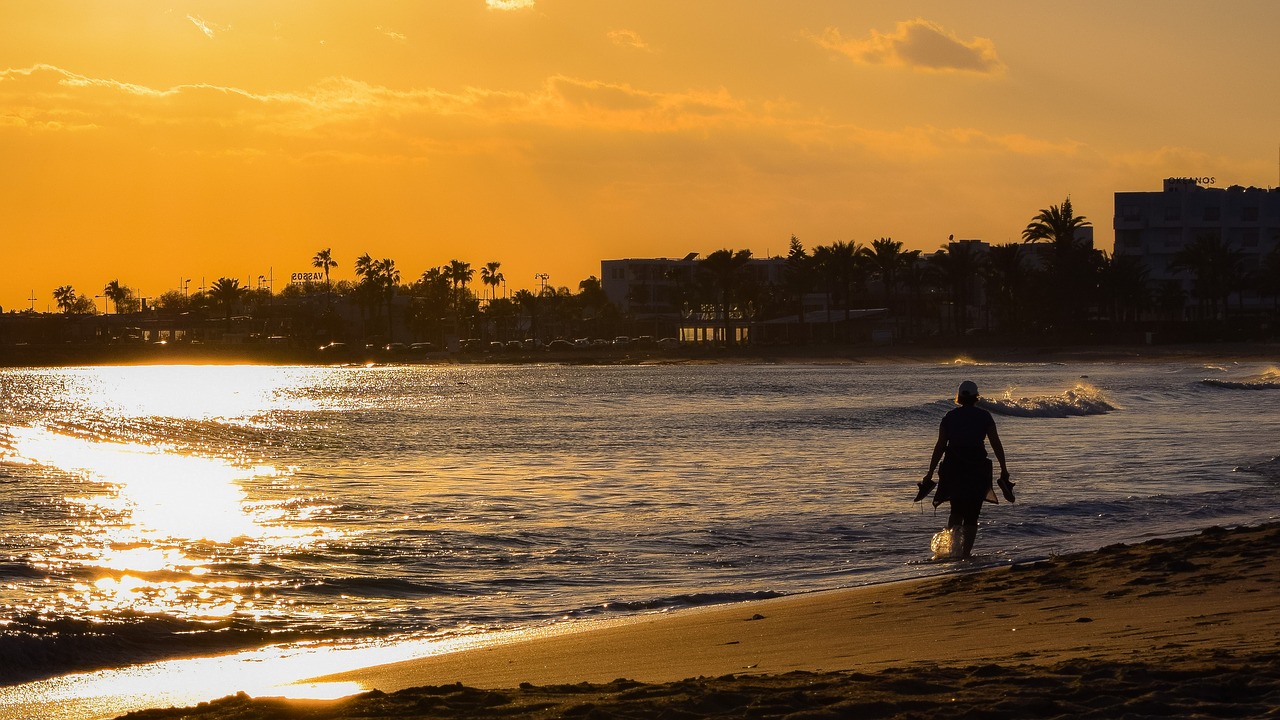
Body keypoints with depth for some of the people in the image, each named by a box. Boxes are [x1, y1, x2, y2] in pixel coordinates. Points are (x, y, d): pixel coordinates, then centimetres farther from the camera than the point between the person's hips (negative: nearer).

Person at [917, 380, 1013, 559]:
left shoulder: (949, 417, 3)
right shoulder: (984, 416, 0)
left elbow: (940, 446, 0)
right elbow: (996, 444, -1)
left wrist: (930, 473, 4)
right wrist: (1004, 470, 6)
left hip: (952, 468, 2)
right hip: (977, 468, -2)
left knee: (956, 510, 18)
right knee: (971, 515, 5)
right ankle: (966, 552, -3)